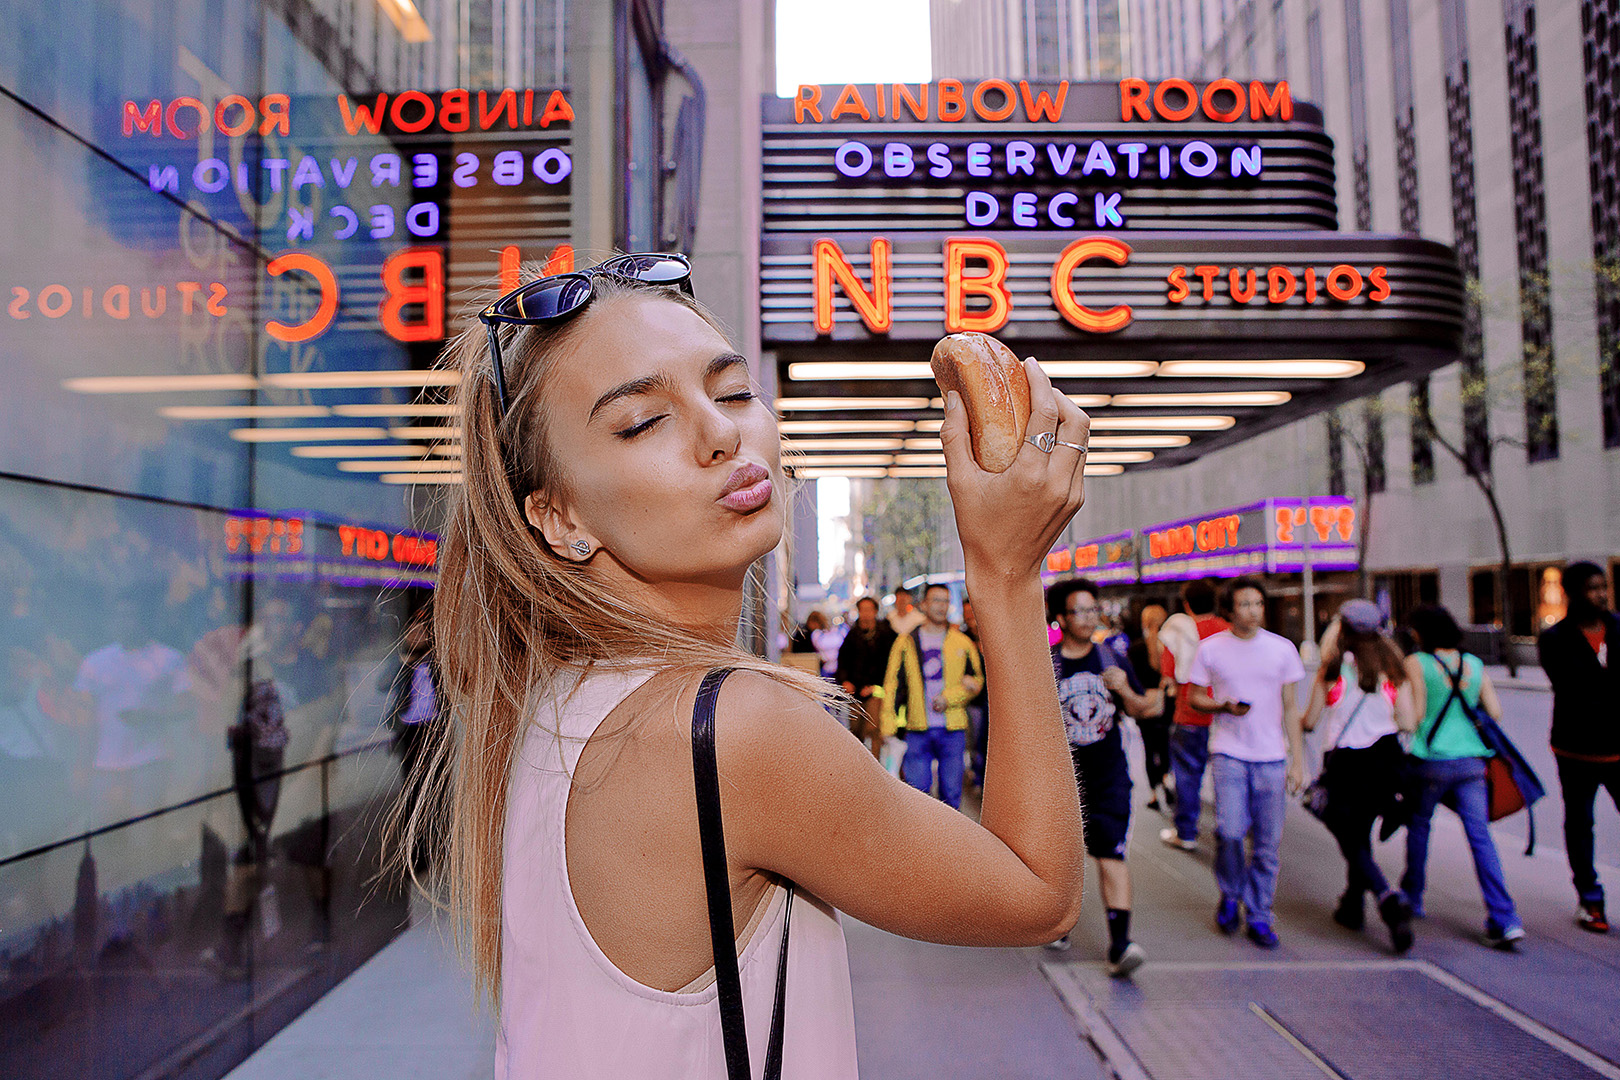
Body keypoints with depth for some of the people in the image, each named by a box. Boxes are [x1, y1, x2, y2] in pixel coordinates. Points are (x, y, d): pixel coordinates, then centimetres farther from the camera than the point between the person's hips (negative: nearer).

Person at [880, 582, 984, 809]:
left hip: (952, 731, 1)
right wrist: (888, 727, -2)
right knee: (916, 789, -2)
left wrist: (949, 697, -8)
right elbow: (892, 685, 5)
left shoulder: (962, 642, 7)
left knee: (951, 792, 6)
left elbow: (977, 679, 9)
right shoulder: (906, 642, 4)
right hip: (918, 731, -1)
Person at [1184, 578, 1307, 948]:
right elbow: (1194, 696, 9)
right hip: (1228, 753, -2)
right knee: (1229, 830, -13)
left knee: (1267, 841, 3)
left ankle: (1259, 917, 19)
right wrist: (1223, 706, -12)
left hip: (1272, 757, 2)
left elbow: (1290, 708, 9)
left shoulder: (1282, 649, 5)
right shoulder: (1211, 649, 1)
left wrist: (1297, 759, 5)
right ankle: (1230, 896, 14)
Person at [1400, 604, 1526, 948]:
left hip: (1432, 761, -4)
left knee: (1418, 827, 16)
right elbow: (1495, 713, 7)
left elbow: (1415, 714, -12)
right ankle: (1504, 919, -5)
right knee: (1481, 836, 2)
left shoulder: (1416, 663, -8)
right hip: (1471, 761, 4)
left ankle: (1412, 897, 30)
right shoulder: (1475, 664, 7)